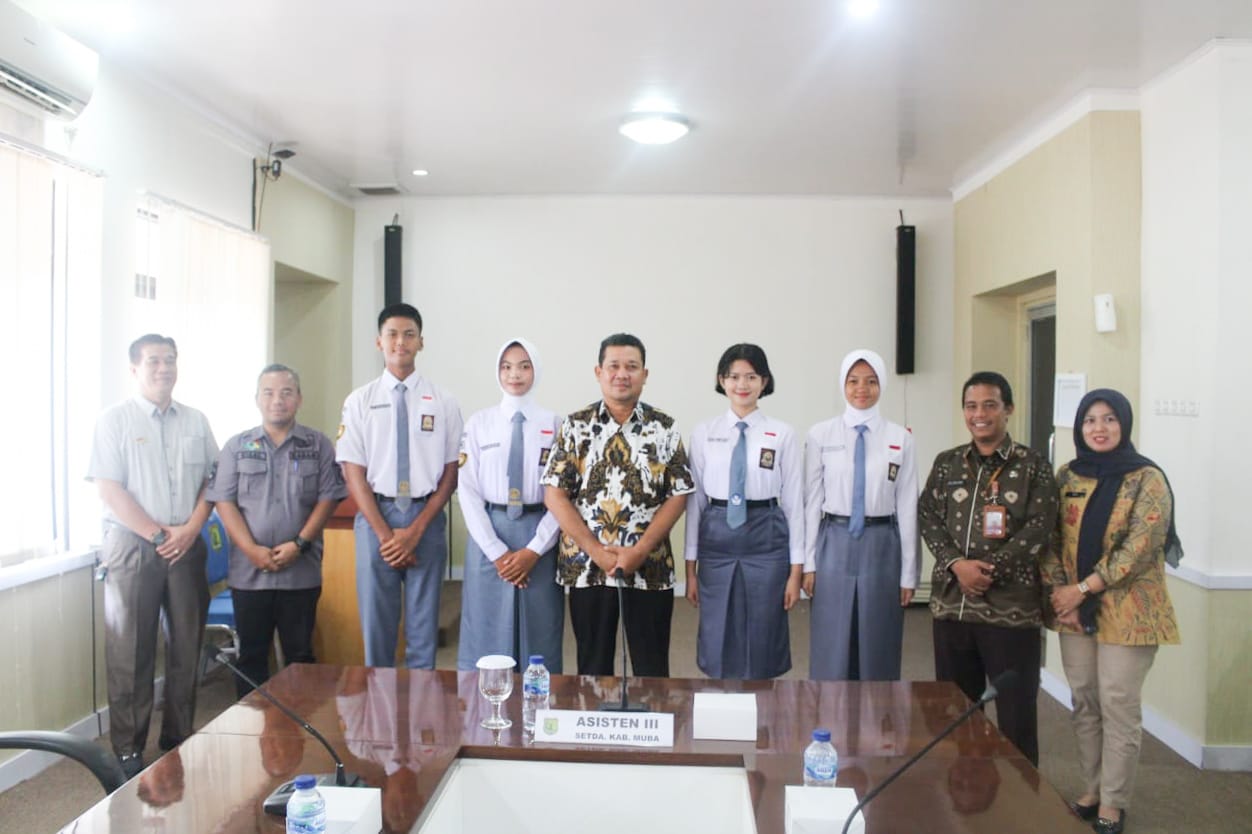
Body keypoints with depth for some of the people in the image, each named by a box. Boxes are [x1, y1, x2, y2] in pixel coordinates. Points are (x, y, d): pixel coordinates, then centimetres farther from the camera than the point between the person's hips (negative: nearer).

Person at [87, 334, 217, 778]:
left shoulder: (195, 421, 10)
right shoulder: (114, 420, -1)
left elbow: (212, 482, 8)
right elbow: (109, 490, -8)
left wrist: (190, 530, -7)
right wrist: (158, 534, -13)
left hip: (187, 547, 4)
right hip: (132, 546, -3)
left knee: (186, 647, 8)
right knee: (130, 654, 2)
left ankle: (178, 739, 21)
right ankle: (128, 751, 13)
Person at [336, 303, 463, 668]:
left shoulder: (443, 402, 2)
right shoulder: (359, 401, 2)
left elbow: (450, 473, 1)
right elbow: (354, 475, -1)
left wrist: (416, 530, -8)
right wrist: (385, 534, -9)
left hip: (426, 517, 0)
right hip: (375, 516, 0)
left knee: (424, 625, 7)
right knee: (377, 623, 7)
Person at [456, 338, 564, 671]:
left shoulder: (554, 425, 0)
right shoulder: (479, 423, 1)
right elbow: (468, 491, -2)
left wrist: (534, 550, -10)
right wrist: (496, 551, -9)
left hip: (539, 533, 0)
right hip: (489, 531, 1)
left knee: (539, 634, 7)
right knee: (487, 631, 7)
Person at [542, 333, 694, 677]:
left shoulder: (664, 428, 2)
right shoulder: (575, 426, 1)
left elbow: (678, 495, -1)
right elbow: (554, 494, -4)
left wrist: (639, 551, -12)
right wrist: (596, 551, -12)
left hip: (650, 567, 0)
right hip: (586, 567, 0)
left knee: (652, 669, 8)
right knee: (593, 668, 13)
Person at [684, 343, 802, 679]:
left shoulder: (783, 435, -1)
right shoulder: (703, 434, 3)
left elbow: (793, 501, 0)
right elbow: (694, 500, 5)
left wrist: (795, 570, -2)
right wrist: (691, 567, 4)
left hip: (766, 541, -1)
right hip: (716, 540, 1)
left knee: (762, 649, 8)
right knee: (718, 650, 9)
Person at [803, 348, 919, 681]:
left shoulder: (900, 438, 0)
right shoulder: (820, 435, -1)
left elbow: (907, 506, 0)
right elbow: (812, 501, 1)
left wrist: (908, 573, 1)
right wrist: (808, 561, -1)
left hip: (882, 545, 1)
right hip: (835, 543, 0)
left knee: (879, 653, 11)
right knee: (831, 651, 7)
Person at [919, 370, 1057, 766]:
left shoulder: (1033, 466, 0)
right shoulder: (946, 463, 10)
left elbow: (1039, 528, -8)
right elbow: (928, 517, 4)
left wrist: (988, 569, -14)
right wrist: (957, 564, -11)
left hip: (1011, 607, -3)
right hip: (951, 603, 4)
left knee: (1016, 710, 5)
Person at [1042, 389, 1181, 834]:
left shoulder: (1146, 479, -8)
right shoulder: (1067, 476, 6)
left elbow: (1140, 548, -15)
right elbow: (1051, 538, 5)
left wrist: (1082, 588, -16)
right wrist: (1057, 591, -7)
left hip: (1125, 611, -4)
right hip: (1074, 609, 4)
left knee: (1117, 706, 3)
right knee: (1084, 703, 12)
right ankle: (1091, 789, 27)